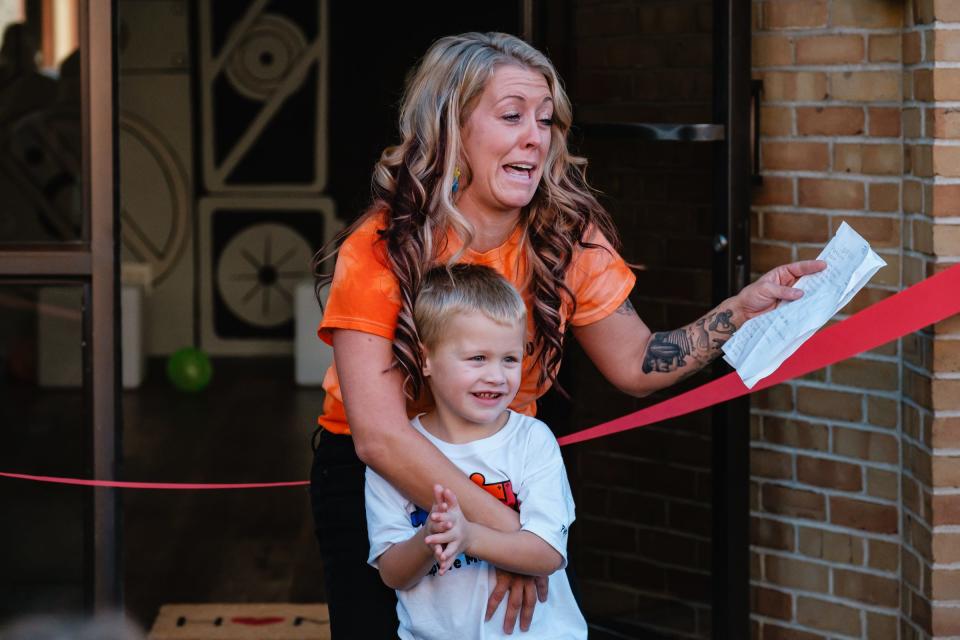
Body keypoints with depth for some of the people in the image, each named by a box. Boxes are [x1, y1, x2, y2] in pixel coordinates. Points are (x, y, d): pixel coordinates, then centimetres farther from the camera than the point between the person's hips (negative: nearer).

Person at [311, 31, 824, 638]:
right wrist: (504, 528, -34)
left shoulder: (569, 239, -10)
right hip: (374, 480, -3)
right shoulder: (382, 249, -23)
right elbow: (379, 434, -29)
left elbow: (635, 364, -2)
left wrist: (742, 310, -17)